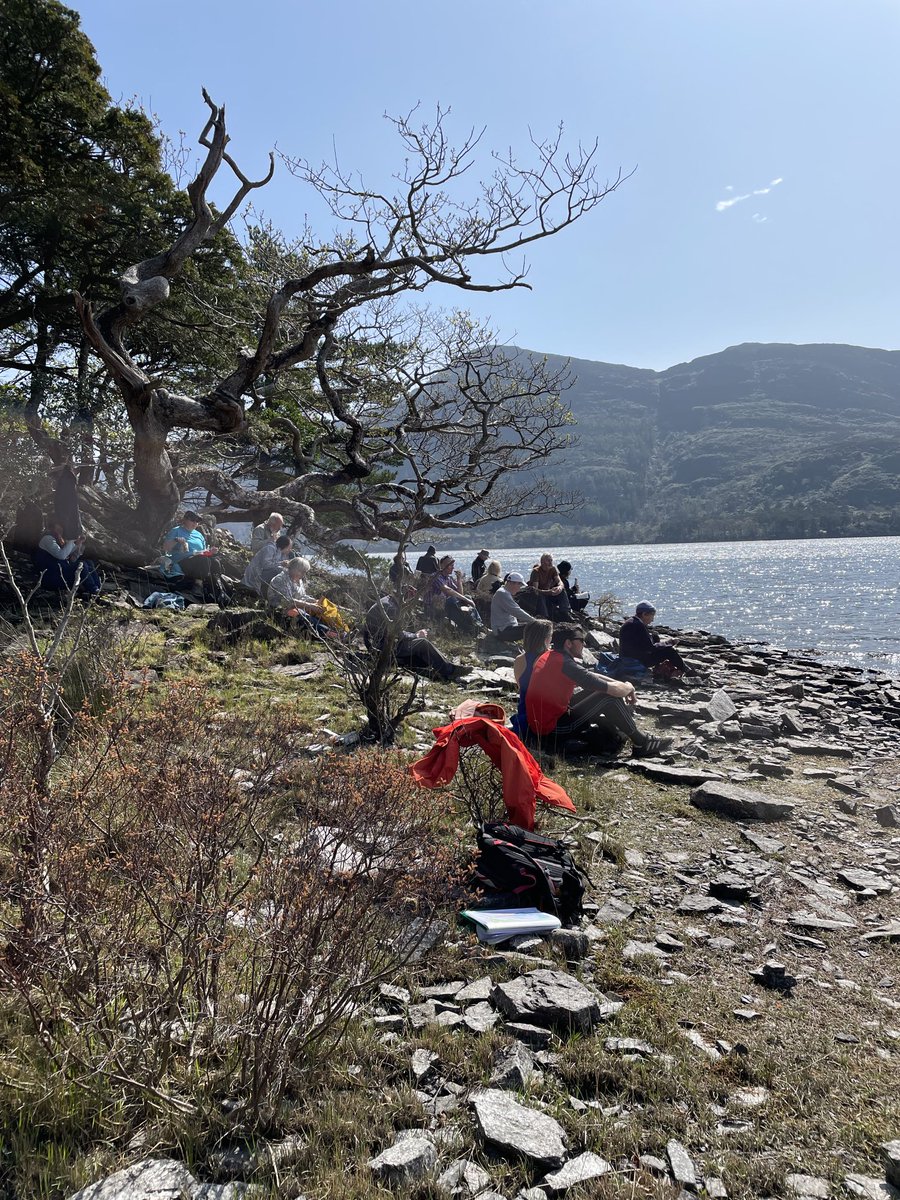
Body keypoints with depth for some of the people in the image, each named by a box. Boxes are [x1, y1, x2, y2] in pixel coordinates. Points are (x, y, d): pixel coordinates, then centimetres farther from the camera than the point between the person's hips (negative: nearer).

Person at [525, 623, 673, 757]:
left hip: (539, 726, 9)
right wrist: (629, 687, 3)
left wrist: (622, 685, 8)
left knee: (593, 689, 16)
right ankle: (641, 744, 5)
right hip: (553, 733, -9)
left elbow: (591, 676, 16)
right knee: (610, 697, -8)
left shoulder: (550, 657, 7)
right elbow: (614, 690, -18)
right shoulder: (567, 665, -22)